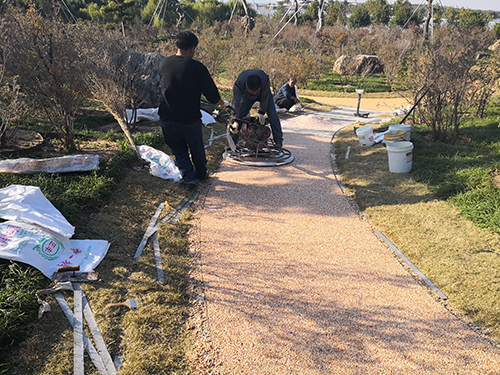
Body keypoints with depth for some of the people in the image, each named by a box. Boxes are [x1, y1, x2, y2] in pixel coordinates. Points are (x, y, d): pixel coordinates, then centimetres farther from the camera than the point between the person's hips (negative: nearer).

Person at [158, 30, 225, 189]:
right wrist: (221, 103, 10)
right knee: (197, 148, 21)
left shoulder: (164, 63, -2)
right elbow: (212, 96, -13)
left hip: (167, 118, 2)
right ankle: (201, 173, 40)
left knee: (179, 150, 18)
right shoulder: (198, 67, -15)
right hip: (190, 119, -2)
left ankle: (189, 177, 11)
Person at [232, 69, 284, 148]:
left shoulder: (265, 80, -41)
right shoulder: (238, 85, -41)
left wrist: (261, 113, -31)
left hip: (264, 94, 0)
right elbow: (236, 104, -42)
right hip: (247, 96, 0)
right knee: (238, 115, -9)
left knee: (272, 115, -11)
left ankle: (278, 141, -4)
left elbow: (265, 98, -26)